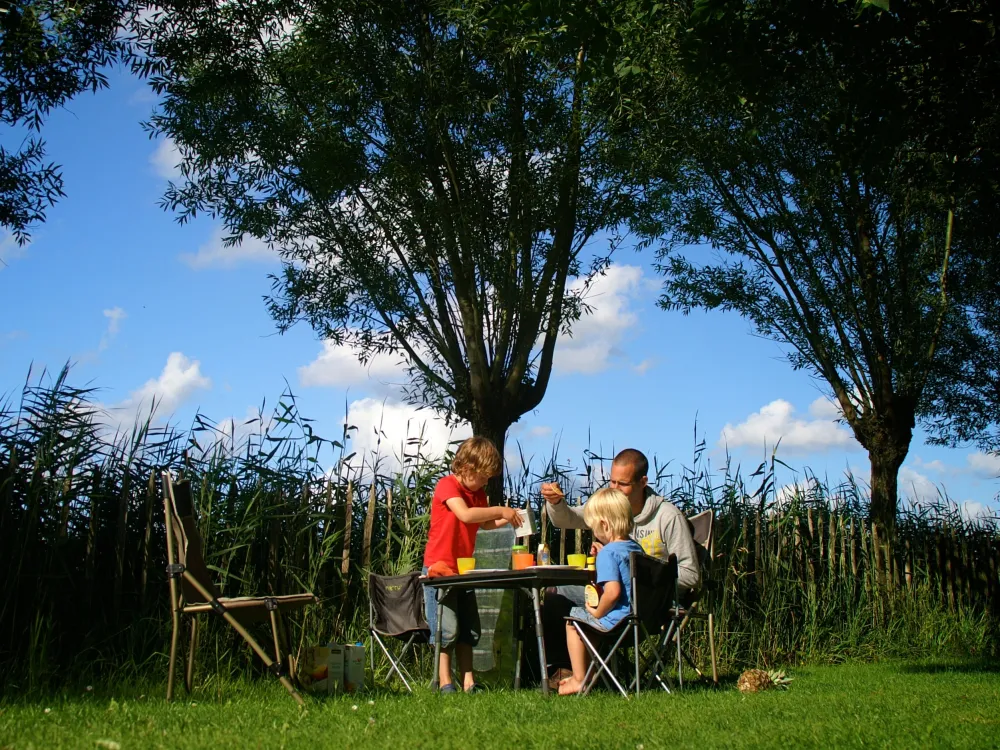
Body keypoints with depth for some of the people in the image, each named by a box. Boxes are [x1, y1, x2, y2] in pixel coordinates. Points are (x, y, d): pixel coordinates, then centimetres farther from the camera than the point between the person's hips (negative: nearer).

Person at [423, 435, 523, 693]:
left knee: (469, 630, 9)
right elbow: (466, 515, -30)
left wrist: (507, 518, 3)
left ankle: (468, 683, 13)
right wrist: (500, 510, -24)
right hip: (440, 568, -8)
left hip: (464, 570, 8)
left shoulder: (478, 492, 10)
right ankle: (445, 684, 2)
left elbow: (485, 524, 21)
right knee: (447, 630, -6)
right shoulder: (447, 485, -15)